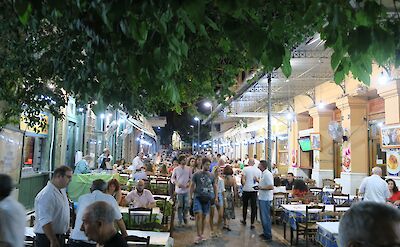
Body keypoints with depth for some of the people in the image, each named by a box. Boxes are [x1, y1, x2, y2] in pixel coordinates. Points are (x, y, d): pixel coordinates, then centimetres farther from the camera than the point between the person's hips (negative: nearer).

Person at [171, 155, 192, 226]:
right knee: (180, 206, 5)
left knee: (187, 205, 2)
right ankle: (180, 220, 19)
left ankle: (185, 216, 29)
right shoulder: (176, 169, -2)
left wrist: (189, 183, -8)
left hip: (187, 190, 1)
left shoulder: (188, 169, 2)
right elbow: (172, 178, 4)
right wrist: (176, 183, -13)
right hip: (179, 190, -1)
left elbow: (191, 178, 11)